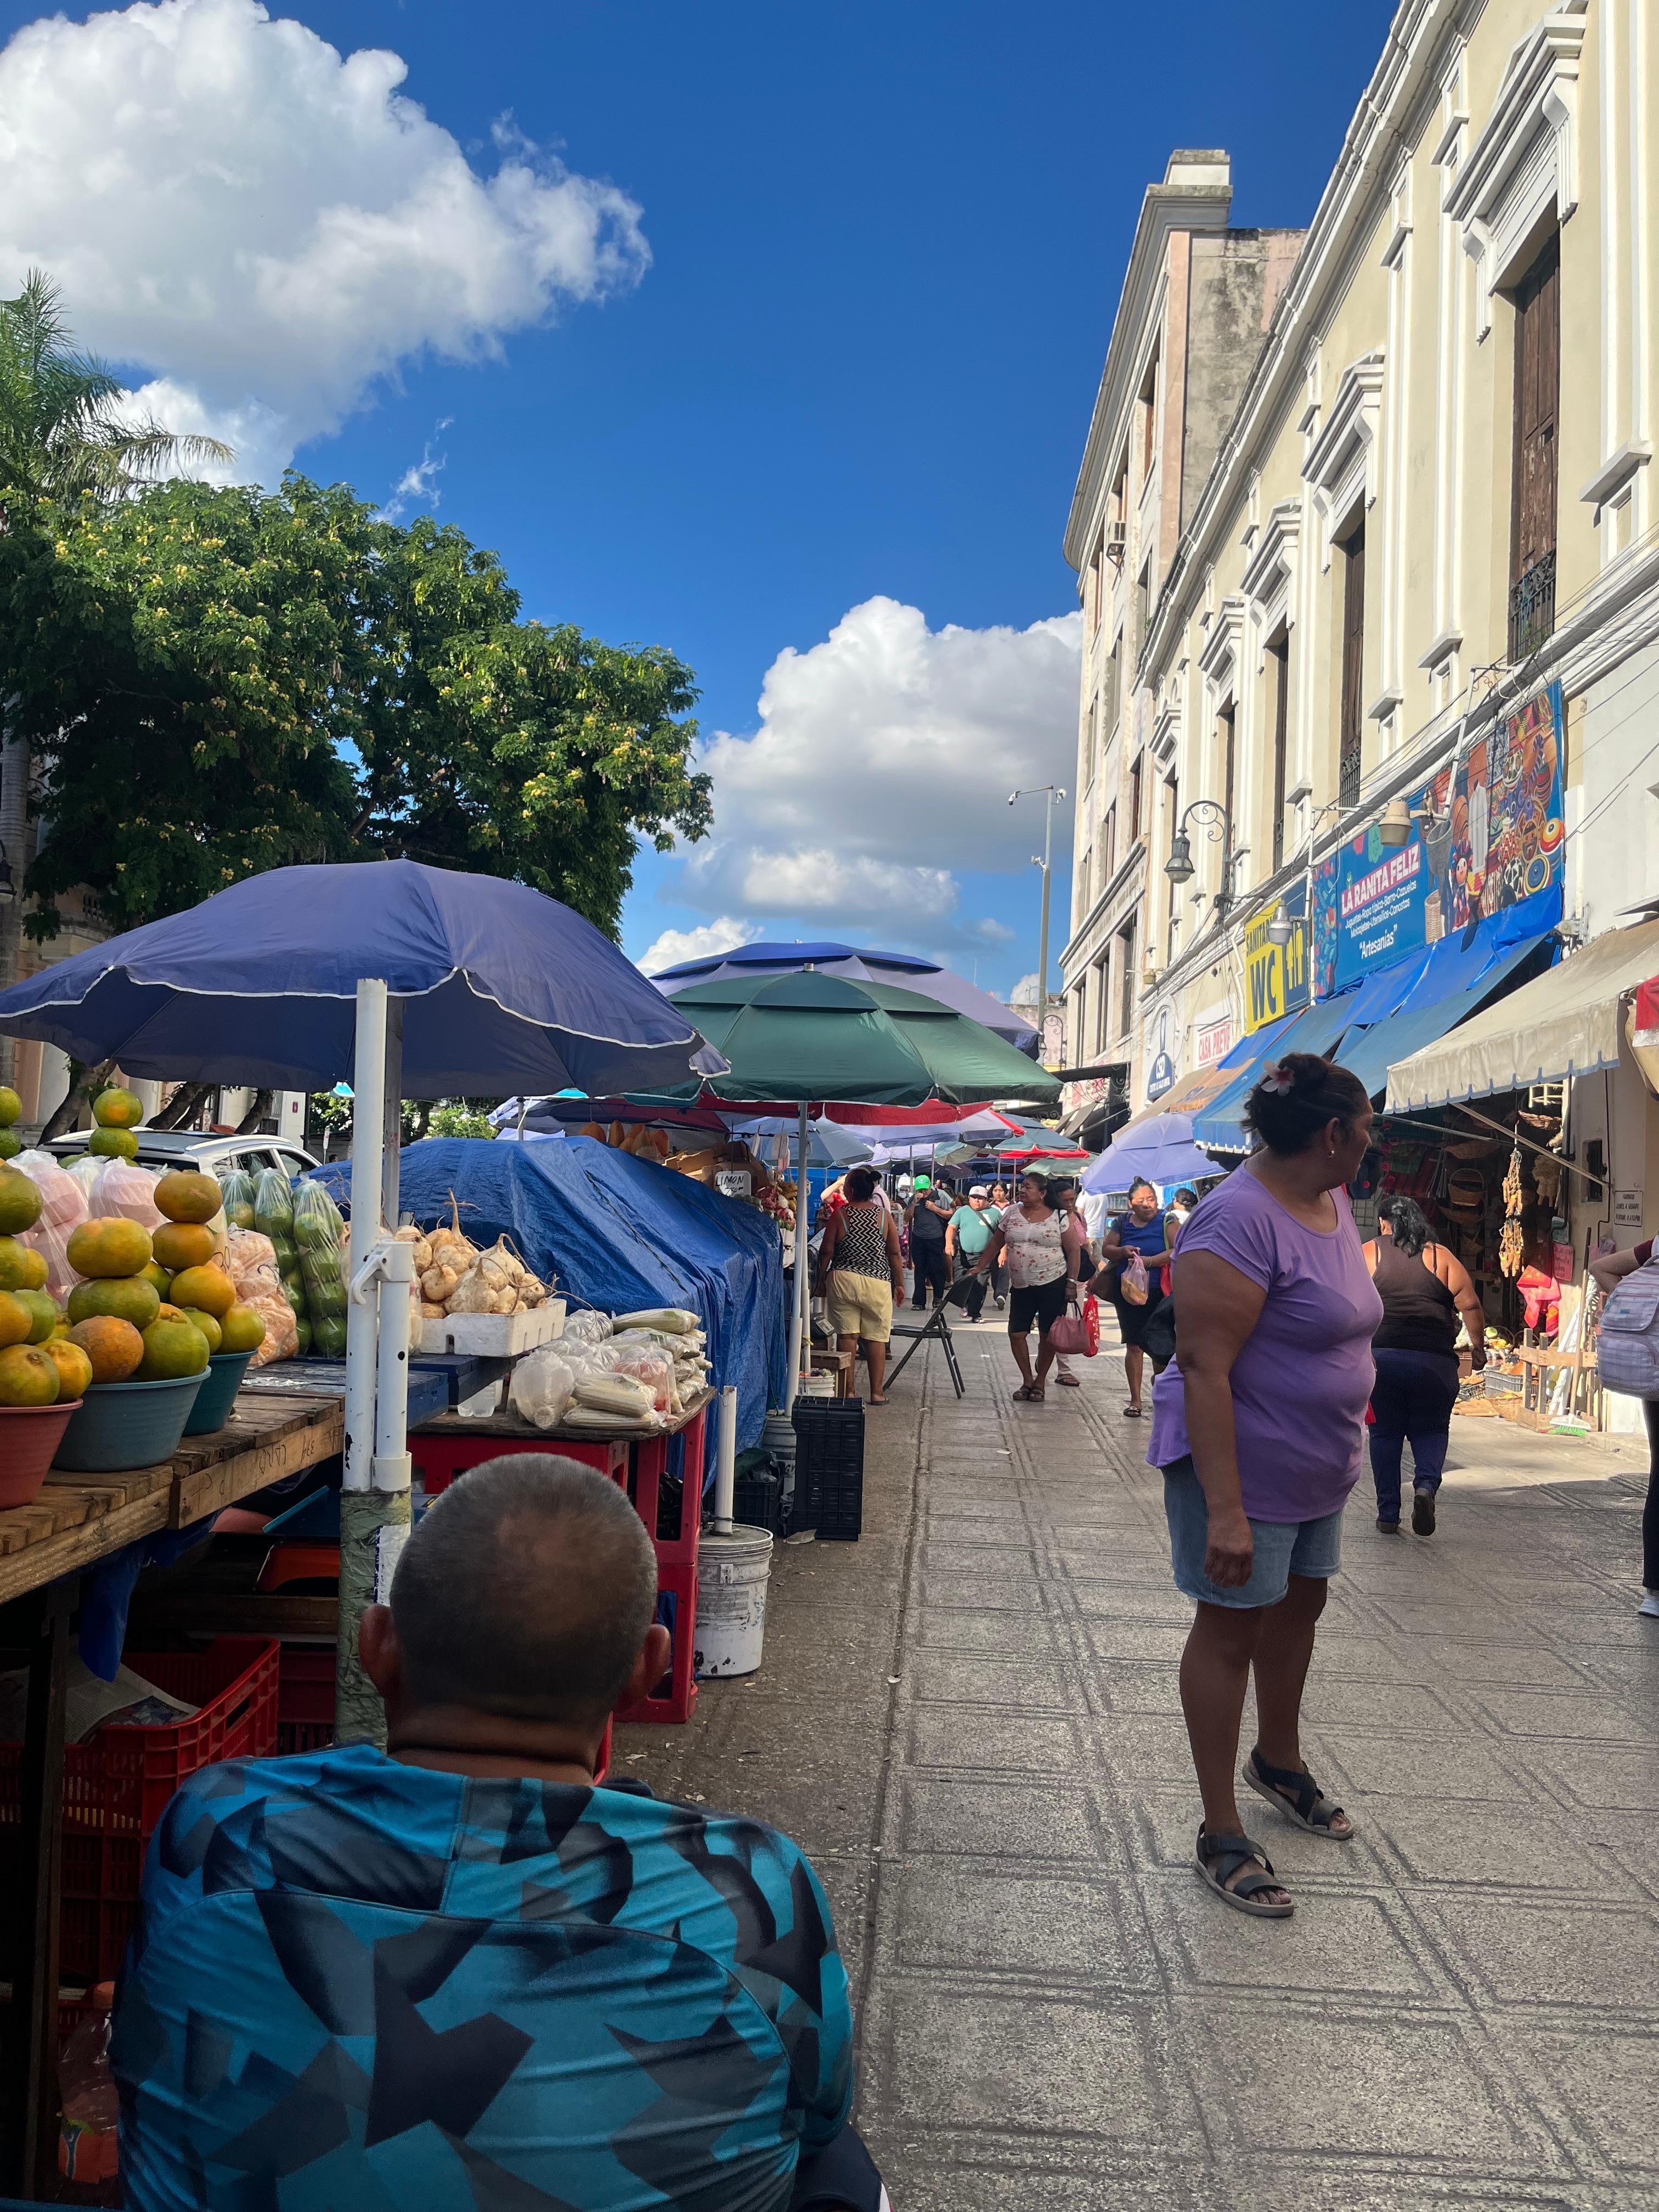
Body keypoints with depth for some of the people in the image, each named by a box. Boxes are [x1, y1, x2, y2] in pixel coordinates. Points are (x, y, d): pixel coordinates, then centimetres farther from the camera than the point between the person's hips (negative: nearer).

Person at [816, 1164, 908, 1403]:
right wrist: (899, 1284, 10)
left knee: (846, 1335, 4)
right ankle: (877, 1392, 10)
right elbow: (895, 1253, 2)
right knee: (876, 1338, 7)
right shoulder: (884, 1215, 1)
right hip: (877, 1282, 1)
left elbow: (826, 1252, -2)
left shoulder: (840, 1215, -4)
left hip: (842, 1279, -1)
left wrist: (821, 1280, 10)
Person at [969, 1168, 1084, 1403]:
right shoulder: (1012, 1213, 6)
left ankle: (1040, 1383, 17)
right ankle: (1027, 1381, 15)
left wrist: (1072, 1282, -7)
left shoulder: (1059, 1217, -3)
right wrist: (979, 1268, 8)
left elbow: (1073, 1251, -1)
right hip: (1021, 1286, 3)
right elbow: (995, 1244, 13)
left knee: (1048, 1335, 2)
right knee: (1016, 1333, 0)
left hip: (1053, 1284, -3)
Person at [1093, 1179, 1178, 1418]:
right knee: (1134, 1346, 5)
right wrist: (1123, 1251, -11)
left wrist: (1148, 1261, -21)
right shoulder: (1123, 1223, 8)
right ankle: (1135, 1400, 12)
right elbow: (1106, 1250, 10)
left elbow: (1177, 1251, -14)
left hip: (1158, 1293, -3)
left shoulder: (1166, 1222, -3)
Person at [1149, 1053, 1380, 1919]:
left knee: (1299, 1604, 22)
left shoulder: (1332, 1201, 4)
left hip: (1318, 1464, 9)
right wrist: (1225, 1512, -32)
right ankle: (1221, 1835, 14)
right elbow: (1204, 1367, -29)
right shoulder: (1241, 1221, -26)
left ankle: (1279, 1762, 45)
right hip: (1245, 1465, -9)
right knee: (1231, 1628, 2)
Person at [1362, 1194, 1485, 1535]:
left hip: (1380, 1357, 0)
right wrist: (1478, 1346, 13)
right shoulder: (1441, 1257, 8)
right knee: (1431, 1430, 14)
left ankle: (1388, 1515, 10)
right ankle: (1426, 1485, -13)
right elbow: (1469, 1305, 2)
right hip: (1433, 1362, 0)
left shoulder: (1368, 1253, 6)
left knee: (1385, 1433, 10)